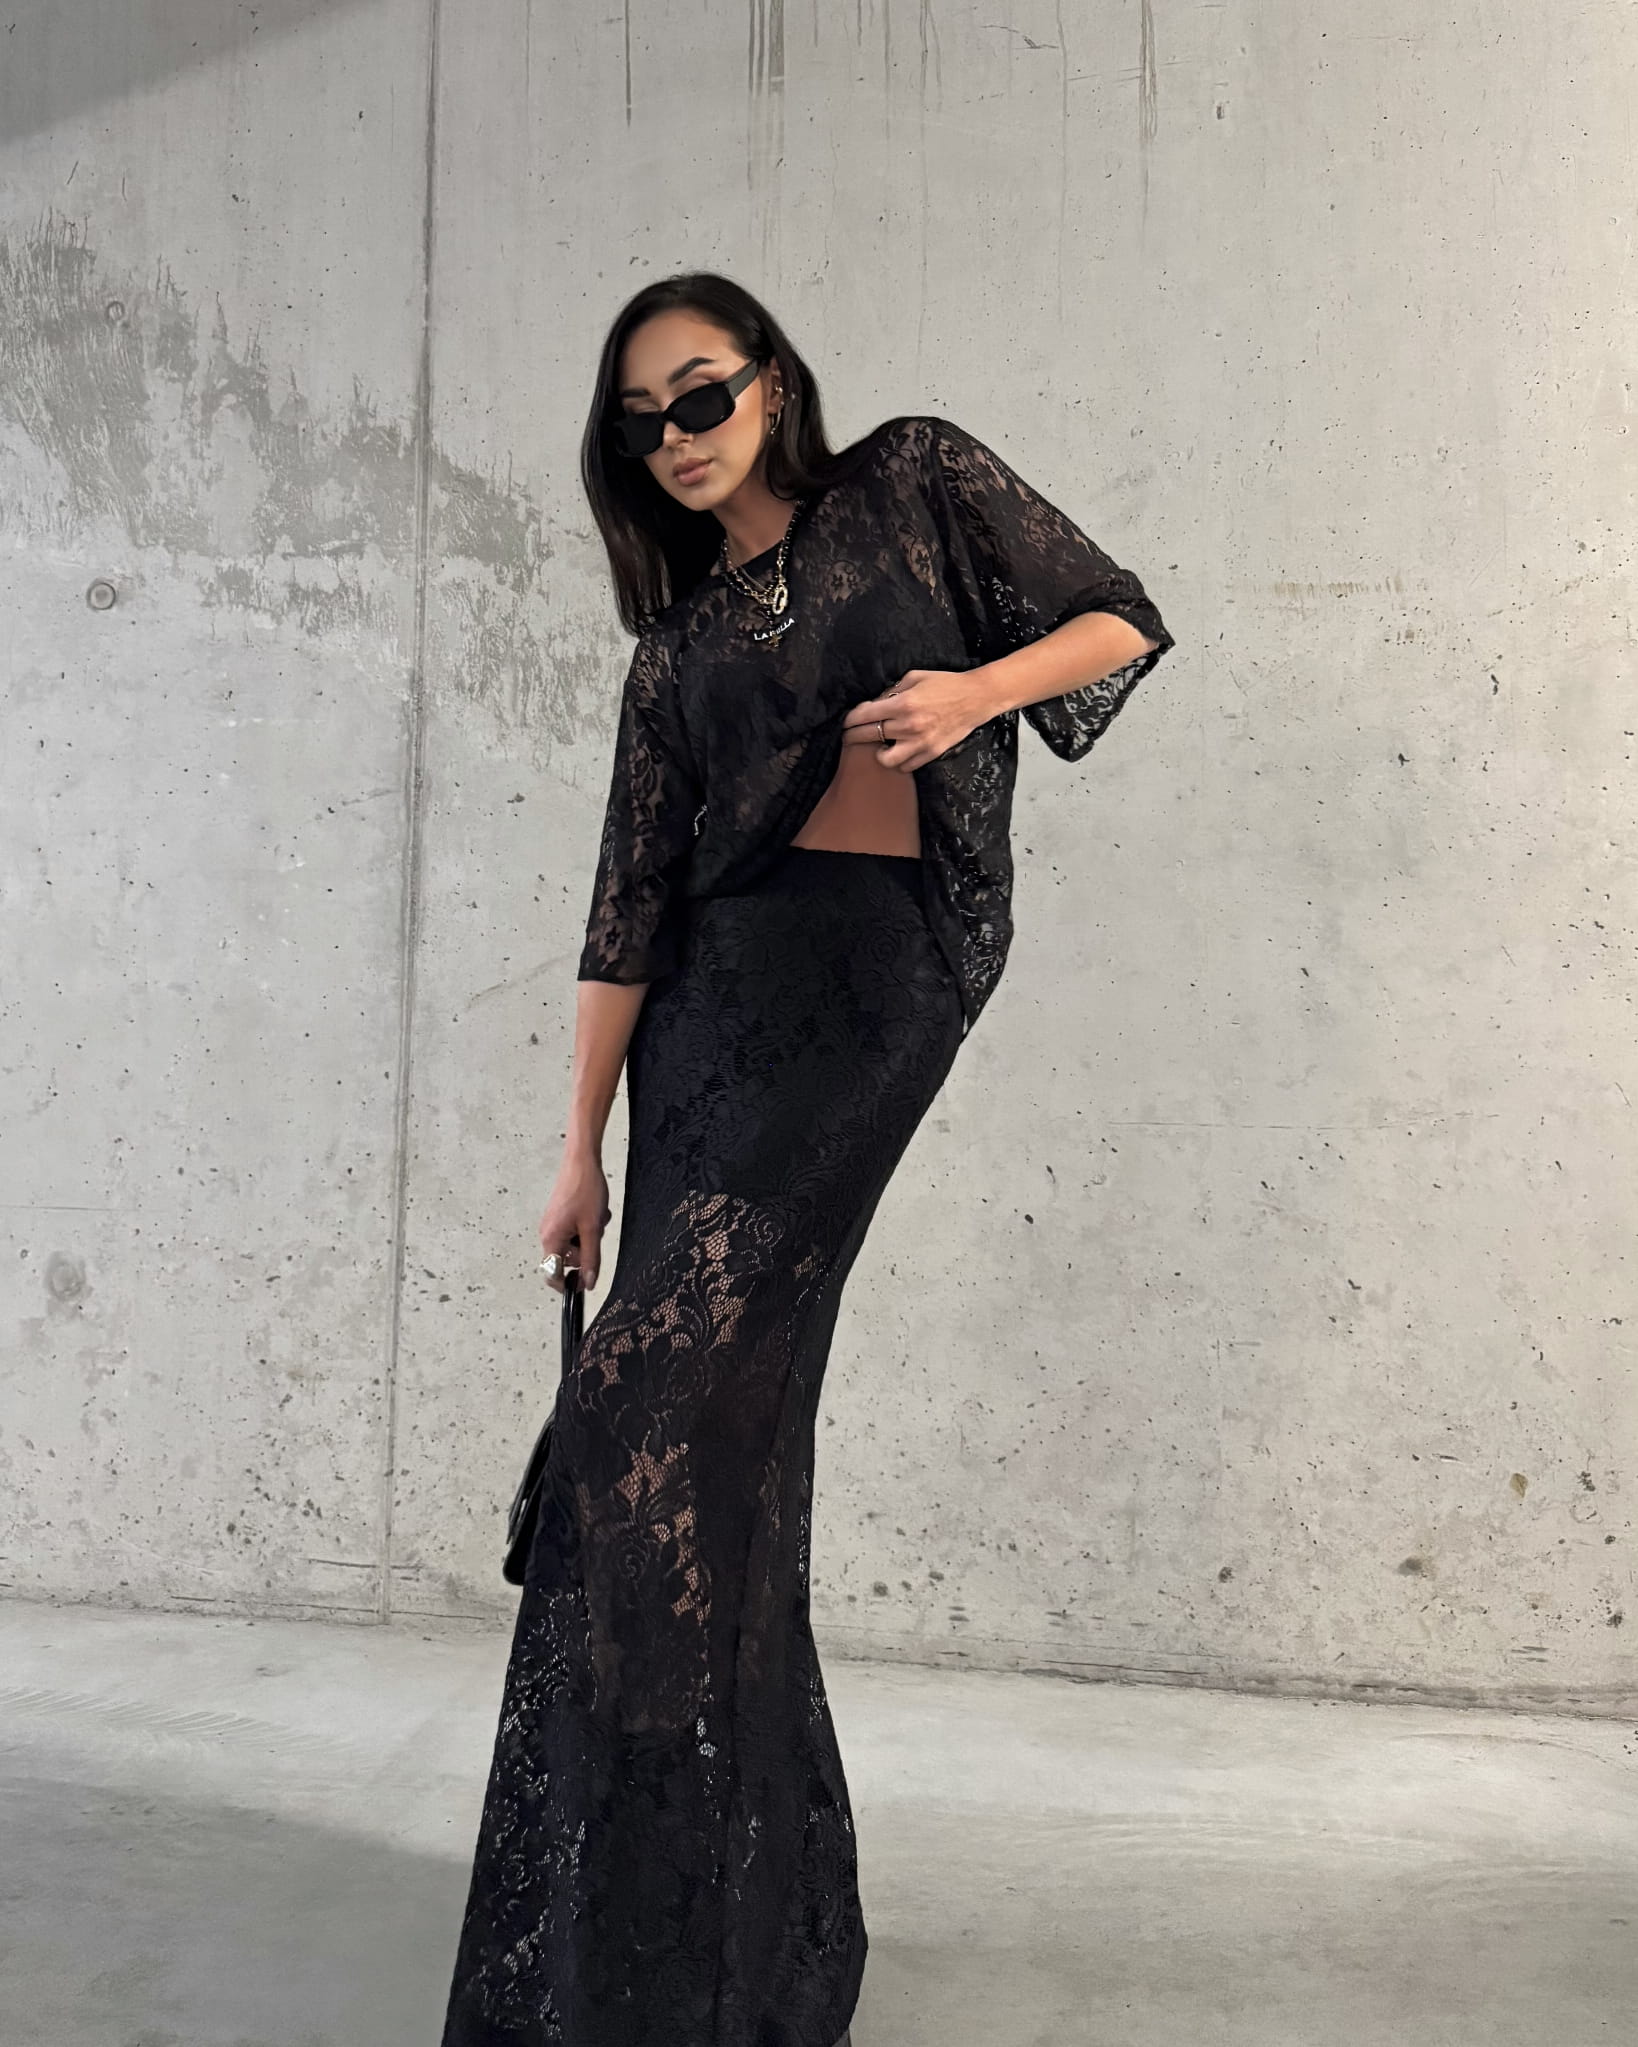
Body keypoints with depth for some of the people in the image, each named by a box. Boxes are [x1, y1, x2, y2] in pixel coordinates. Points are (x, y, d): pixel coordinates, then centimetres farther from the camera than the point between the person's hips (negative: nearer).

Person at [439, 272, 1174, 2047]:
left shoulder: (916, 479, 11)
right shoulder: (679, 639, 17)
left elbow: (1119, 619, 10)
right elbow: (630, 903, 10)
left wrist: (976, 689, -10)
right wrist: (582, 1146, 6)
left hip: (880, 967, -5)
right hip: (712, 990, 5)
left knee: (656, 1400, -15)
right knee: (722, 1406, 3)